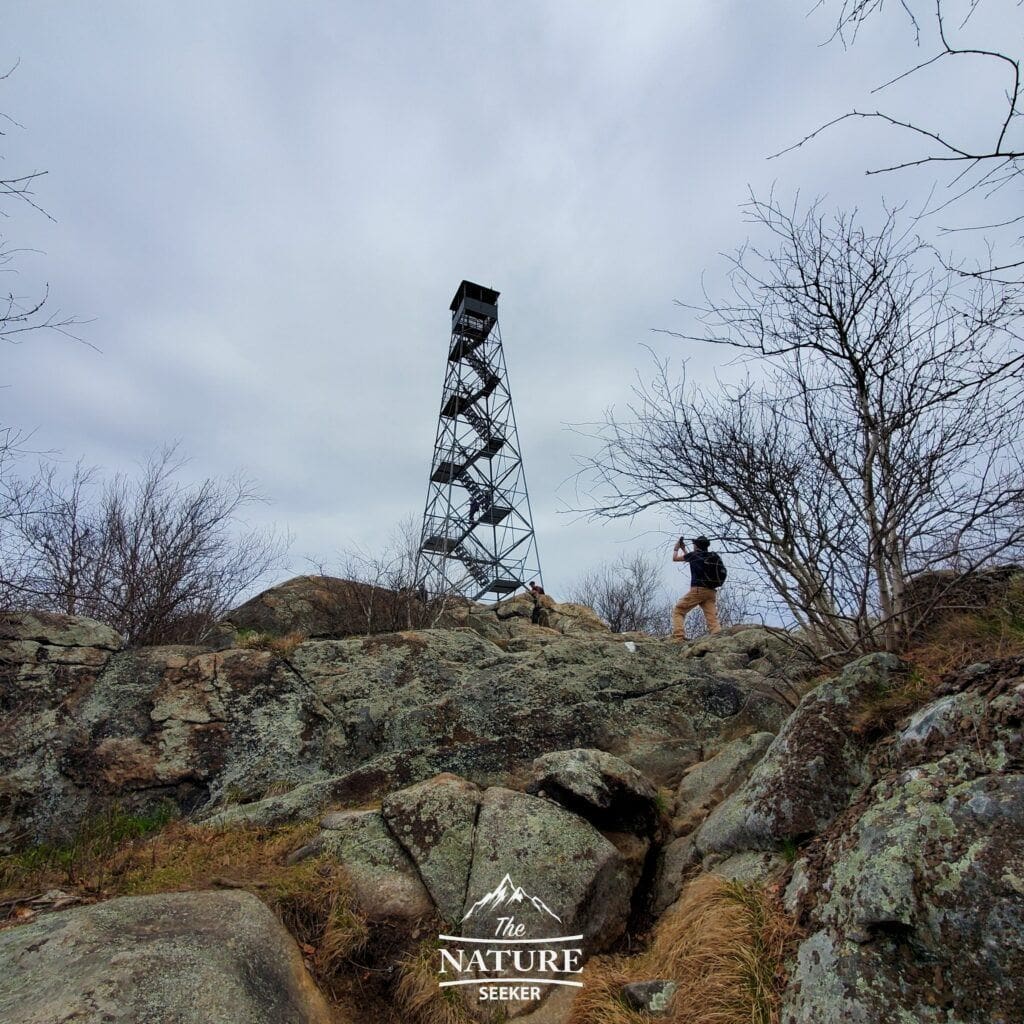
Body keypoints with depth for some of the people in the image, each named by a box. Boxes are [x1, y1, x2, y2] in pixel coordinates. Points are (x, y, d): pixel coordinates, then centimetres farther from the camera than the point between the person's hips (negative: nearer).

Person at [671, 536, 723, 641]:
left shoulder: (694, 554, 0)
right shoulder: (713, 556, 16)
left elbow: (675, 558, 16)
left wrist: (676, 548, 34)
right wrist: (684, 549, 41)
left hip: (697, 590, -5)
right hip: (711, 592, 5)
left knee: (678, 611, 4)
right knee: (712, 618, -1)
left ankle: (678, 639, -9)